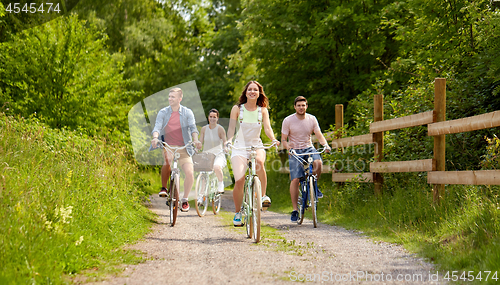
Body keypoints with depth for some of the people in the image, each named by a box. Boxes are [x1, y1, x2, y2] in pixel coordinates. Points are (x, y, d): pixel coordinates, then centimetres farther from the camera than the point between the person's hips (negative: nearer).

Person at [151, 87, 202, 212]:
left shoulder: (187, 112, 3)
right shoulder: (163, 112, 4)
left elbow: (193, 128, -7)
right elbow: (157, 127, -6)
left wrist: (196, 140, -27)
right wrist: (155, 138, -28)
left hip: (183, 147, 1)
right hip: (168, 146, -1)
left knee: (189, 172, -14)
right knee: (167, 160, -35)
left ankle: (185, 200, 8)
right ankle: (164, 188, -14)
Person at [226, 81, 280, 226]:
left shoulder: (263, 110, 6)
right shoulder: (237, 109, 2)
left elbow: (267, 128, -4)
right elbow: (231, 128, -5)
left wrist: (274, 140, -25)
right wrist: (229, 140, -26)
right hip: (239, 147, -1)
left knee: (259, 161, -37)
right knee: (239, 181, -17)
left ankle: (263, 195, -20)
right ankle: (237, 213, 4)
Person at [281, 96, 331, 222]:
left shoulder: (312, 119, 1)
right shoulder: (288, 120, -6)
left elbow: (319, 135, -1)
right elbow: (283, 140, -5)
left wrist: (325, 144, -21)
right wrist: (287, 146, -28)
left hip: (309, 148, 2)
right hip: (294, 151, -2)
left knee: (318, 163, -31)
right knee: (295, 179, -14)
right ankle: (295, 210, -6)